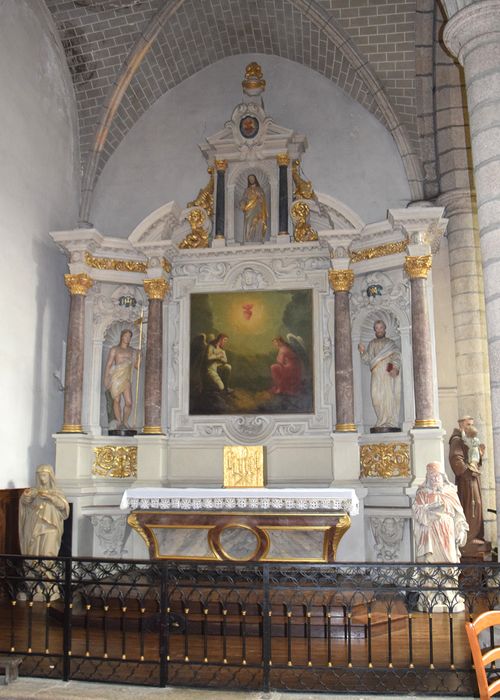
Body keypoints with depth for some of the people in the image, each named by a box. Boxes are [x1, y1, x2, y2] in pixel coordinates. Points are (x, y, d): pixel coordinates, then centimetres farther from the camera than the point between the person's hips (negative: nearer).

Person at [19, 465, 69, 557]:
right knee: (34, 554, -2)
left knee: (48, 555, -11)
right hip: (34, 528, 2)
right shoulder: (35, 492, 12)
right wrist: (27, 495, -26)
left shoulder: (56, 493, 9)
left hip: (50, 529, -2)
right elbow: (24, 500, -5)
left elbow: (64, 506, -7)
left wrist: (51, 497, -19)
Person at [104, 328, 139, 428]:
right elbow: (108, 364, 5)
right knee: (117, 400, -3)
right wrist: (106, 378, -5)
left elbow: (137, 366, 16)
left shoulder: (133, 352, 17)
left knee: (129, 402, -8)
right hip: (116, 377, -2)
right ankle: (119, 422, 5)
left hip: (127, 378, 2)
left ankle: (125, 422, 10)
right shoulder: (114, 349, 9)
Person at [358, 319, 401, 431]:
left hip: (388, 373, -3)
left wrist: (395, 368, -17)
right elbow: (369, 360, 13)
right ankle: (382, 423, -4)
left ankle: (390, 423, -14)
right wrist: (363, 351, -6)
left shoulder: (390, 343, 14)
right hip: (376, 374, 3)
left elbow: (397, 356, 1)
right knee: (376, 397, -9)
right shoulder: (371, 344, 22)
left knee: (388, 395, -13)